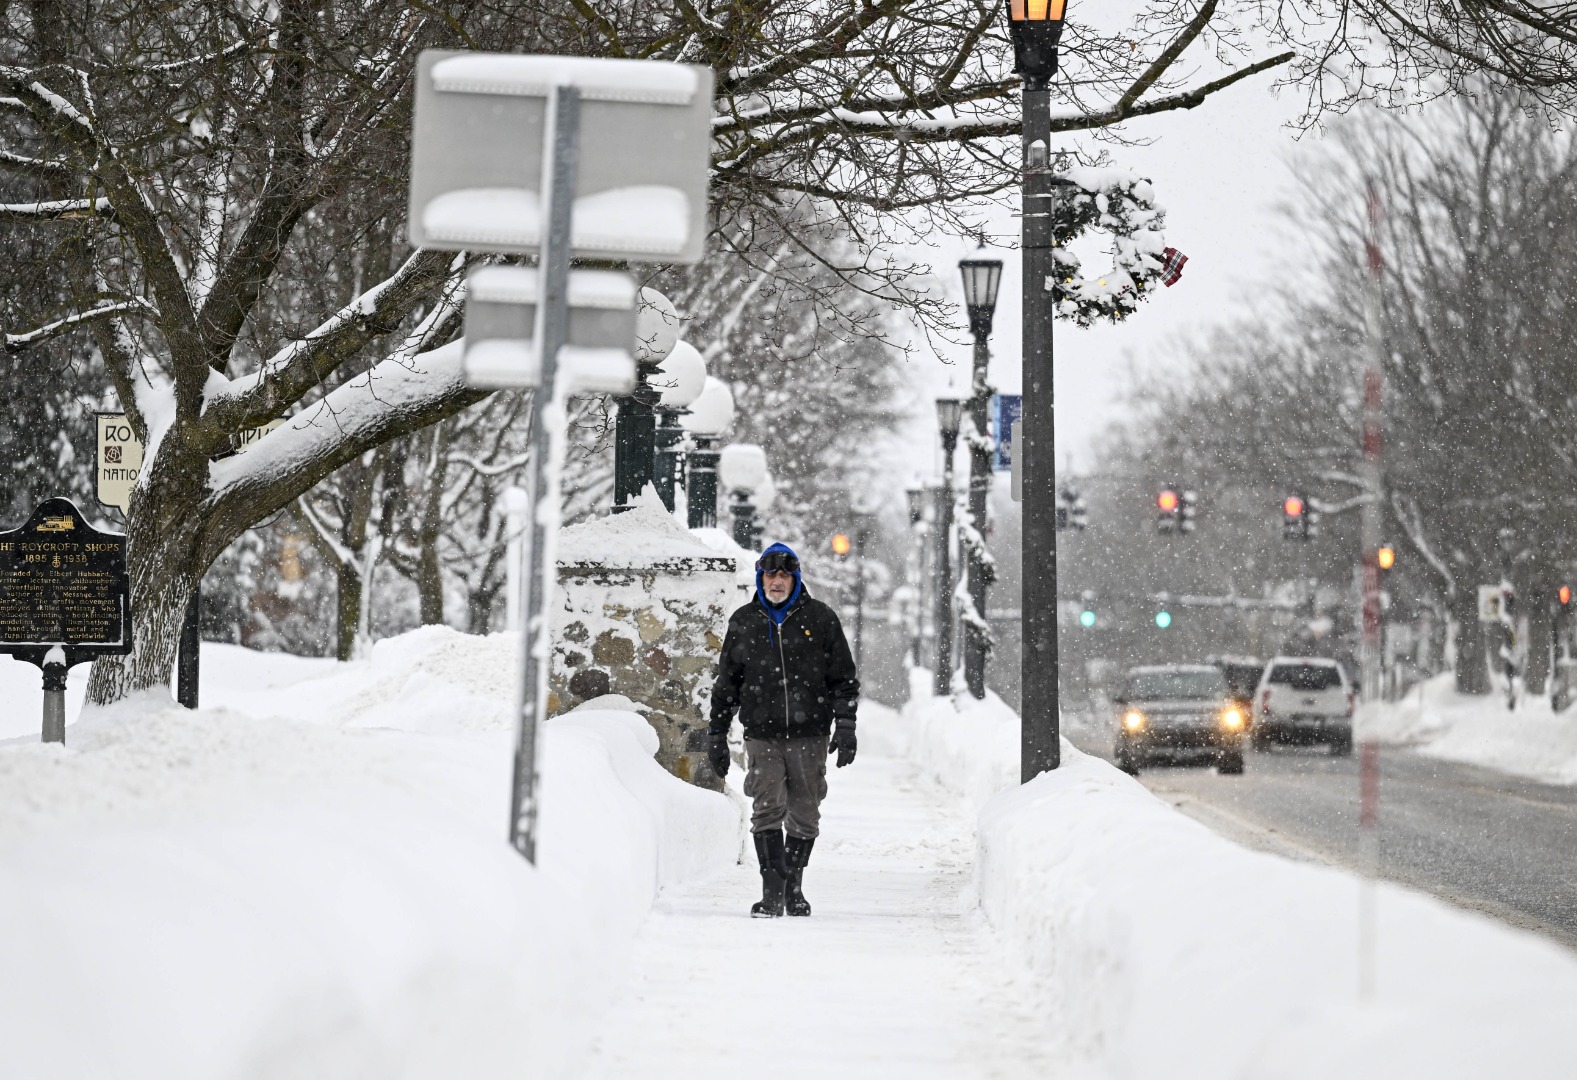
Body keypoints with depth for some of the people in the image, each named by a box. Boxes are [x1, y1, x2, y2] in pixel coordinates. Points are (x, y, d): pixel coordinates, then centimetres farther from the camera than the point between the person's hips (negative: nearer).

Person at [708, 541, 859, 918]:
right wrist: (716, 735, 13)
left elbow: (845, 678, 6)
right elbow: (726, 683, 16)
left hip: (810, 735, 0)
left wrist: (845, 725, -4)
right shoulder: (743, 622, 9)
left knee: (804, 815, 5)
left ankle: (794, 887, 20)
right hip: (762, 734, 0)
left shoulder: (820, 619, 4)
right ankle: (772, 891, -11)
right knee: (768, 809, -12)